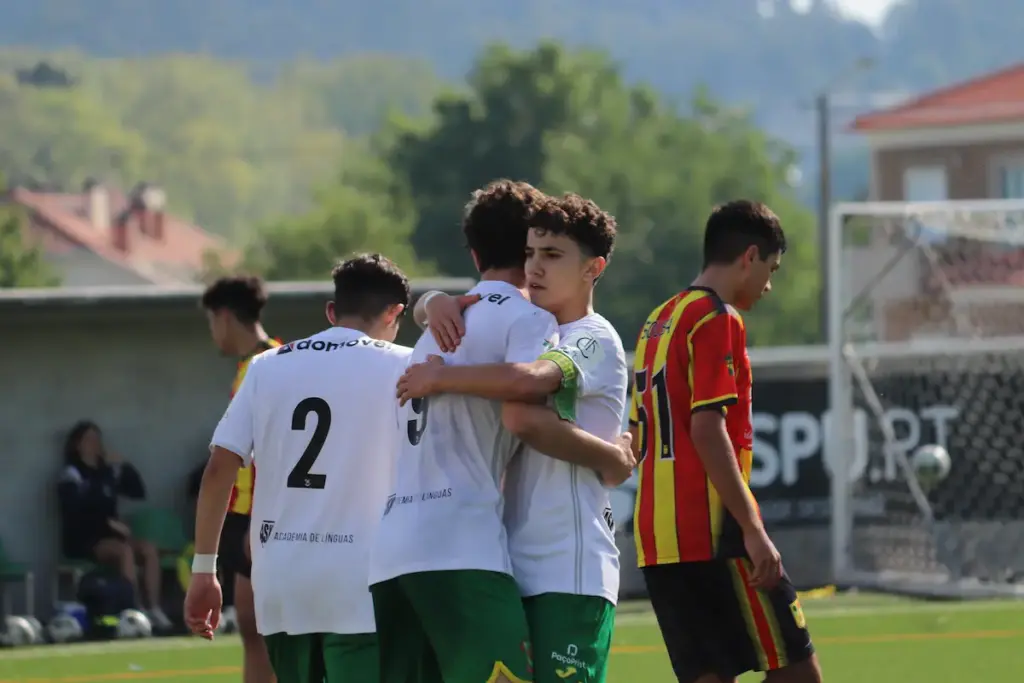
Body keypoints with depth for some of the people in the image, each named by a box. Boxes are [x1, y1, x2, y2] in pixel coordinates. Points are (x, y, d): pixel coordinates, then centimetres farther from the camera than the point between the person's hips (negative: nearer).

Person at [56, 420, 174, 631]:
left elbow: (138, 492, 10)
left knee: (149, 549, -19)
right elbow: (76, 511, -18)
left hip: (110, 535, 6)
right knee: (125, 551, -32)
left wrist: (123, 467, -2)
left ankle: (154, 609, -25)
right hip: (83, 539, -6)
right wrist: (109, 522, -22)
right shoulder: (71, 475, -4)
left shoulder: (108, 472, 14)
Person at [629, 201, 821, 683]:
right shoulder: (718, 320, -8)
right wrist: (752, 529, -19)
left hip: (656, 537, 9)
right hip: (712, 533, -9)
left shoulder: (658, 323, 19)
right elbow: (707, 429, -18)